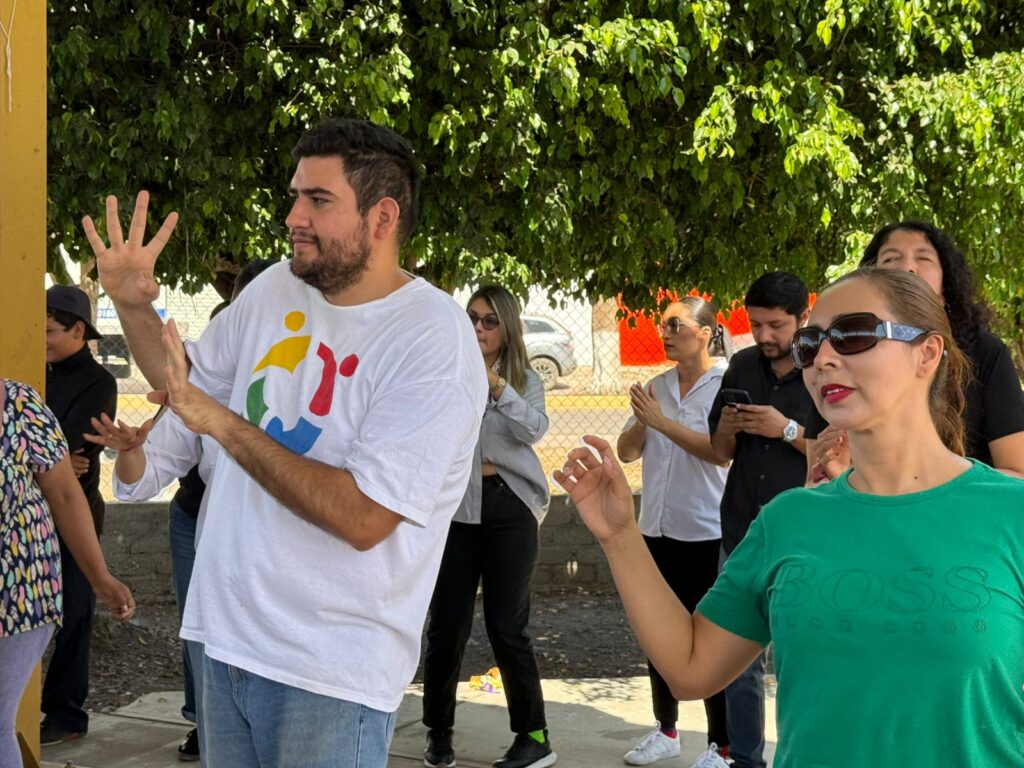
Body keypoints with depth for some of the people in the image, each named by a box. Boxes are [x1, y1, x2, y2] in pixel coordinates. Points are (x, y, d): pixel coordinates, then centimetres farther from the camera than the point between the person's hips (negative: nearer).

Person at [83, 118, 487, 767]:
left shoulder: (434, 341, -18)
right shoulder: (278, 287, 4)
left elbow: (363, 518, -25)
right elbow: (186, 382, 21)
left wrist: (224, 424, -22)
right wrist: (133, 307, 2)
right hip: (227, 635, 7)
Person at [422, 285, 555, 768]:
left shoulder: (525, 380, 6)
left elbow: (534, 429, -14)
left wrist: (496, 386, -28)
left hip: (508, 507, -1)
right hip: (454, 506, 1)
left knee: (506, 626, -3)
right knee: (447, 625, 3)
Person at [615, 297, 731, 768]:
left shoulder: (725, 385, -9)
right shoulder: (657, 386, 10)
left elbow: (722, 450, -21)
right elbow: (626, 452, 11)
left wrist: (662, 421, -19)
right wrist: (640, 421, -9)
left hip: (707, 532, -7)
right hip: (657, 527, 7)